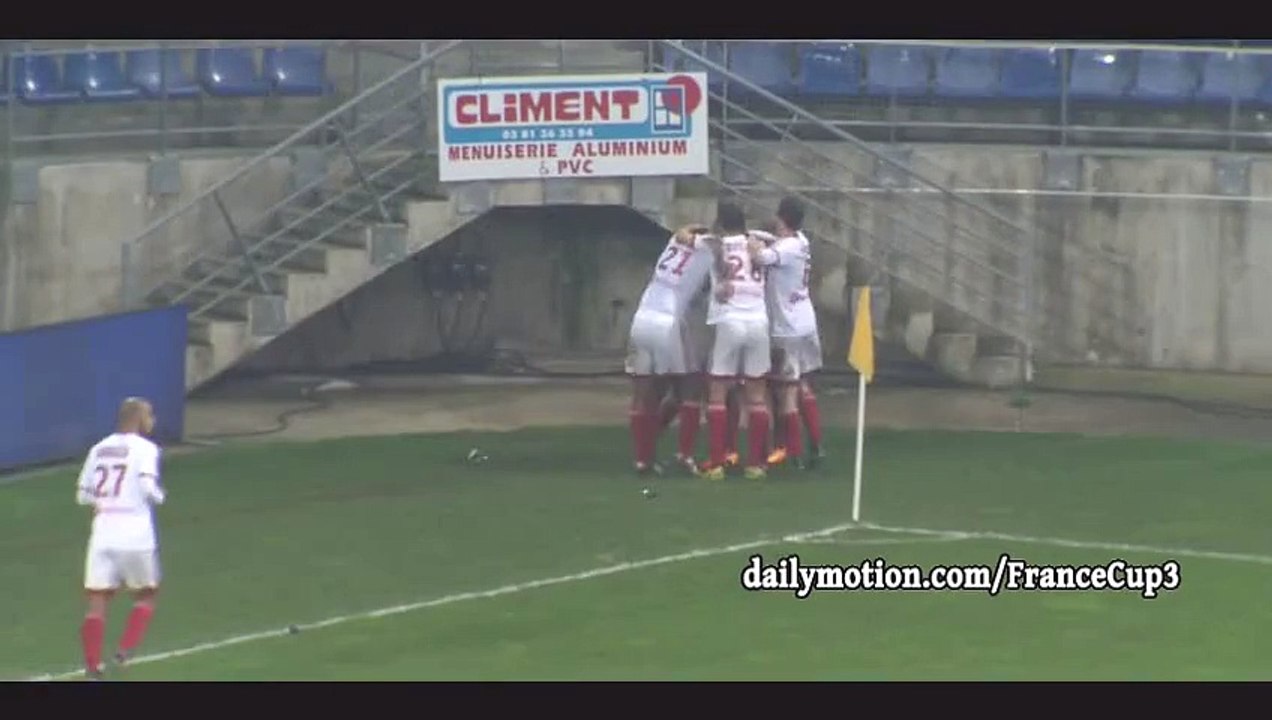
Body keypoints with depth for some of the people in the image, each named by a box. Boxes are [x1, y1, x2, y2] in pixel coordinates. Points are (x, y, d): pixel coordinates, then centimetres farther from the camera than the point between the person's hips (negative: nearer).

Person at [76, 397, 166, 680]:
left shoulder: (99, 448, 13)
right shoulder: (145, 448, -4)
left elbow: (82, 495, 13)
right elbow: (148, 485, -18)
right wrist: (159, 497, 3)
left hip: (102, 533, 4)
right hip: (136, 535, -4)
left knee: (97, 601, 3)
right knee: (145, 595, 17)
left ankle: (92, 666, -3)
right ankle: (125, 650, 3)